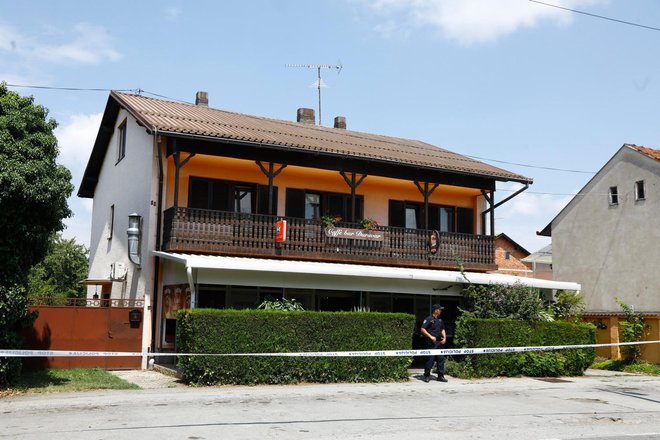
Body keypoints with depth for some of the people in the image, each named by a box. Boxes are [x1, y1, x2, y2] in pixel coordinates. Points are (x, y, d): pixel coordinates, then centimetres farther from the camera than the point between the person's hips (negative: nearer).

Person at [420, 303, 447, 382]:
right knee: (430, 359, -4)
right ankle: (427, 376, 6)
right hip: (432, 343, -7)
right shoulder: (429, 319, -8)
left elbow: (442, 329, 26)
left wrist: (444, 337, 10)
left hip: (439, 342, 7)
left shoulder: (440, 320, 16)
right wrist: (430, 336, -18)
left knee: (441, 359, 6)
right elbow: (422, 329, -12)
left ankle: (441, 376, 13)